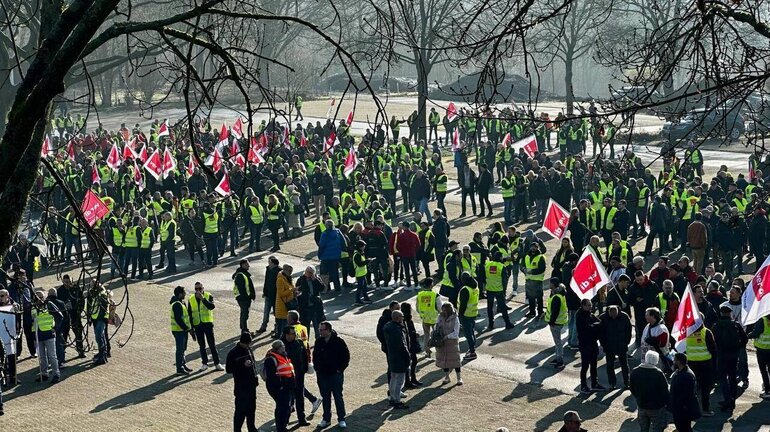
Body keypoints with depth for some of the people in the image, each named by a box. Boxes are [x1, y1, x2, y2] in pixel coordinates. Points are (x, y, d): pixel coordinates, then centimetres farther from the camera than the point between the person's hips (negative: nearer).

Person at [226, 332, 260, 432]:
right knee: (241, 411, -5)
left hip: (251, 385, 7)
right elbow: (228, 369, -16)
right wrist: (243, 365, -25)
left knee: (252, 409, 19)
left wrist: (255, 376, 10)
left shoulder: (248, 349, 6)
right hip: (241, 387, -7)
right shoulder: (233, 353, -15)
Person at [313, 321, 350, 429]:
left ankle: (341, 419, 10)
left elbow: (346, 356, -6)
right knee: (325, 398, 11)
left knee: (338, 397, 1)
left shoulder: (338, 341, -11)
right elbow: (315, 356, 15)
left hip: (336, 374, -4)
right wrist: (317, 368, 6)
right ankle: (326, 419, 20)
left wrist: (340, 369, -8)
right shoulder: (319, 341, 2)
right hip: (322, 375, 4)